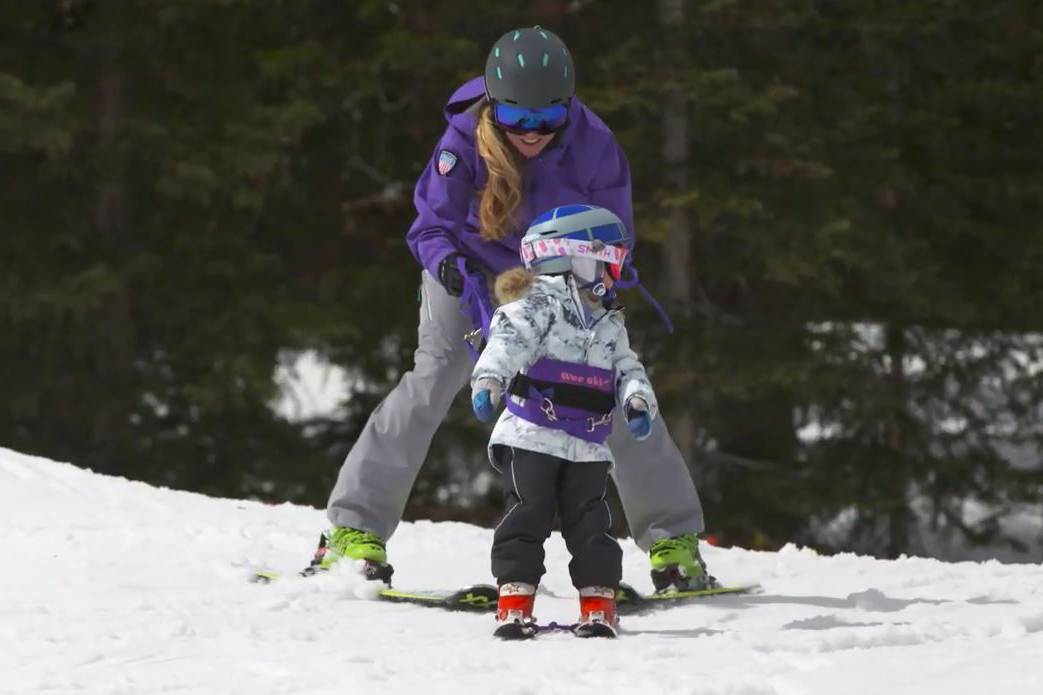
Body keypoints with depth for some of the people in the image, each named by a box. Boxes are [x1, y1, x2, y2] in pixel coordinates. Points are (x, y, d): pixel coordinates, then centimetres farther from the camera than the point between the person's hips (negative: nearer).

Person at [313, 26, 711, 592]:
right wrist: (446, 261, -47)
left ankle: (674, 539, 6)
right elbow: (431, 224, -25)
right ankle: (354, 528, -14)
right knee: (432, 379, -19)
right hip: (473, 273, -1)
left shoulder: (594, 146, -26)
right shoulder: (466, 140, -28)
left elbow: (614, 240, -17)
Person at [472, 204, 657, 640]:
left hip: (587, 448, 5)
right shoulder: (541, 302, -5)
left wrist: (637, 401, -10)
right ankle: (514, 603, -4)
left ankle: (598, 604, 6)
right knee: (527, 517, -8)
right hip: (531, 437, -5)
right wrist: (488, 381, -38)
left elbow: (627, 369, 13)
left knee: (590, 522, 0)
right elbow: (508, 340, -20)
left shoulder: (609, 325, 18)